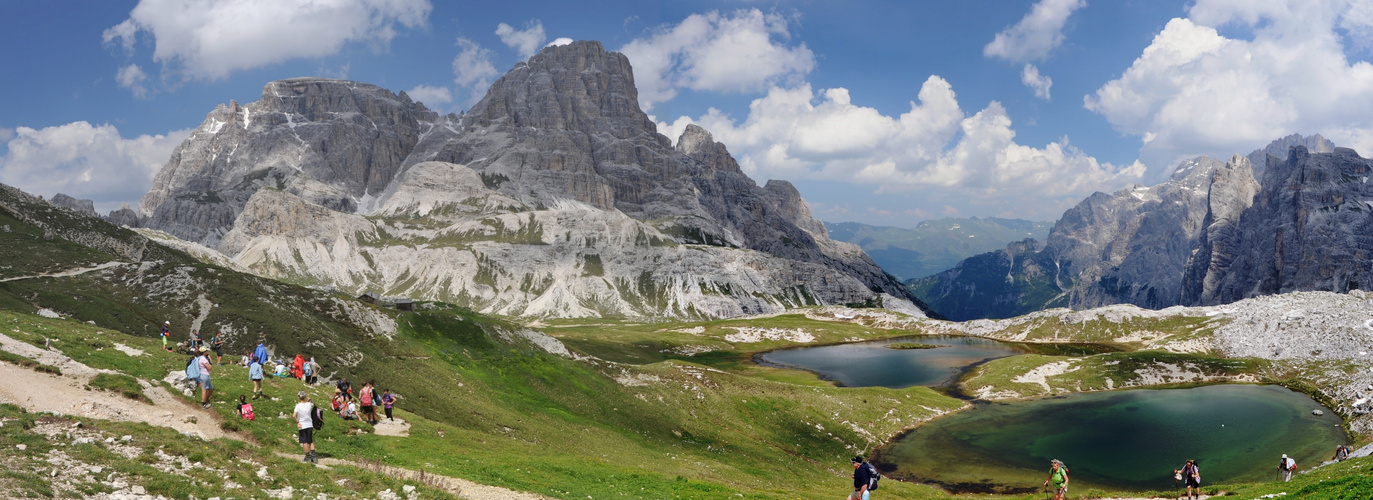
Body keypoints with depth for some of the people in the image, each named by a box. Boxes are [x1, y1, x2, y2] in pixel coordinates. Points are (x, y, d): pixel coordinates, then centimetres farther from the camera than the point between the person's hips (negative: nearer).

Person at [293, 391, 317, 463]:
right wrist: (309, 400, 25)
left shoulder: (298, 405, -13)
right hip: (309, 425, 3)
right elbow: (313, 405, 23)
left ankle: (307, 457, 8)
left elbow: (294, 415, -24)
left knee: (304, 442, 5)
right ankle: (313, 457, 7)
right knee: (311, 442, 11)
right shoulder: (309, 404, -3)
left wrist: (297, 422, -13)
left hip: (302, 426, -3)